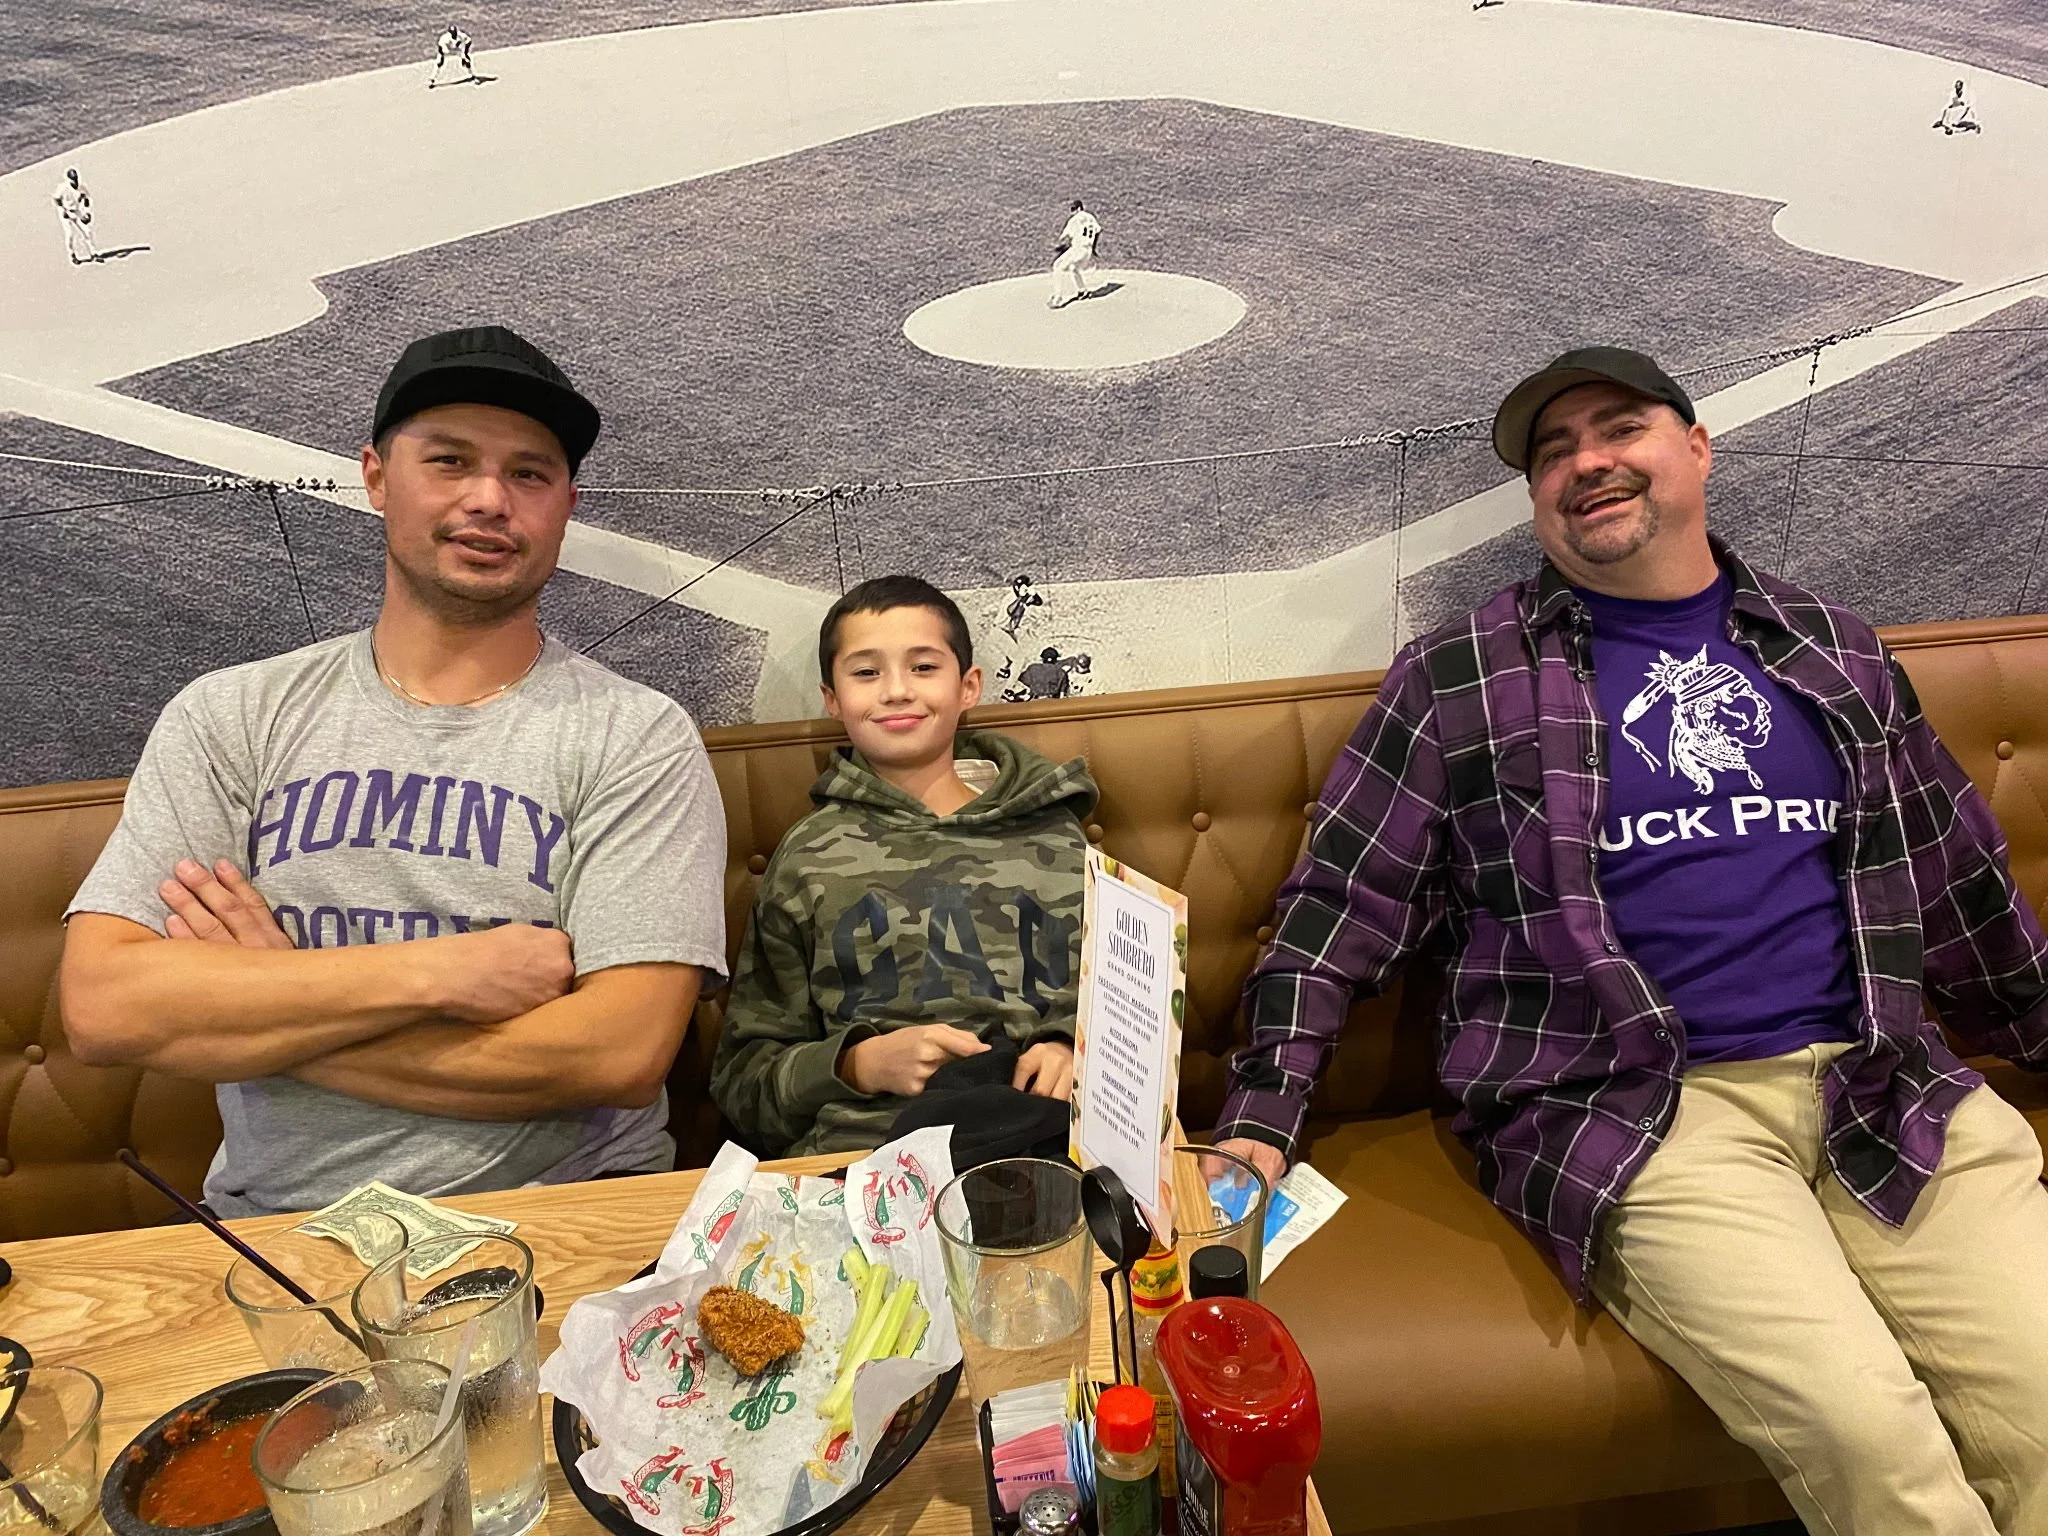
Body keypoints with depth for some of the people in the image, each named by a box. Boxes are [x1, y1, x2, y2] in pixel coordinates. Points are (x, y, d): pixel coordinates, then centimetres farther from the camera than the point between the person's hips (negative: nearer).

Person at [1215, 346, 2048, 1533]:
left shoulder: (1837, 652, 15)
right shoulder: (1459, 678, 3)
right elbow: (1344, 904, 2)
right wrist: (1261, 1121, -6)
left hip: (1881, 1086, 4)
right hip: (1633, 1115, -4)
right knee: (1863, 1424, -23)